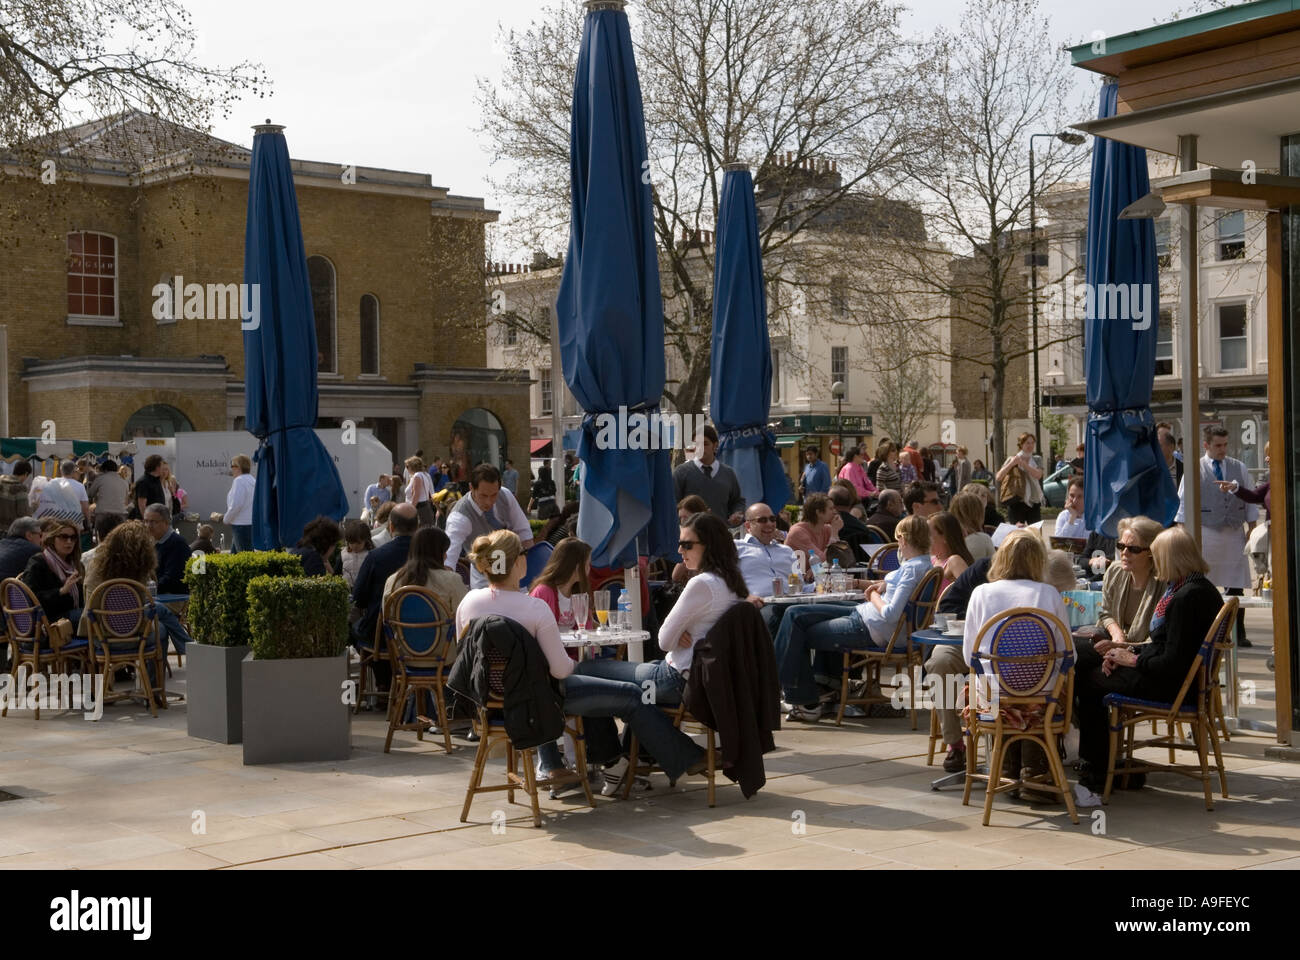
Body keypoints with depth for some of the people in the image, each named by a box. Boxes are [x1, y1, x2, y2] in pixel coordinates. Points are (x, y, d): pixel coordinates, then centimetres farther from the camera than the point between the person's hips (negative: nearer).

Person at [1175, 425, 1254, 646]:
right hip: (1205, 533, -3)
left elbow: (1250, 501, 13)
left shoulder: (1239, 468, 10)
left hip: (1234, 534, 3)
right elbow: (1183, 502, 0)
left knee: (1236, 587, 1)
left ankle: (1238, 635, 7)